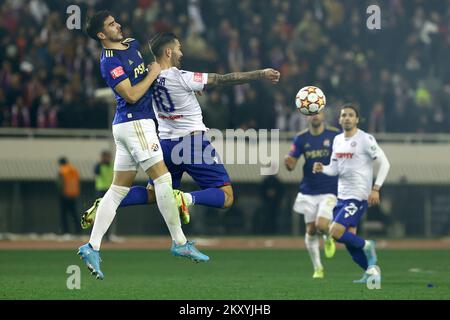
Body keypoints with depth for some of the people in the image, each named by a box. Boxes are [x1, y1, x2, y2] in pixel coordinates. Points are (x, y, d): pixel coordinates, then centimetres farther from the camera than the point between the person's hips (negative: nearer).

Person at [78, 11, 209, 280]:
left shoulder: (133, 44, 14)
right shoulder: (110, 62, -12)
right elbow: (131, 95, -19)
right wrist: (153, 74, -8)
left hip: (128, 126, 9)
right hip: (136, 123, -9)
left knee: (118, 190, 7)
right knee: (163, 179, -8)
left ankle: (92, 247, 4)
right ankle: (180, 243, -4)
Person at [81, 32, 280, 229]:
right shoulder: (180, 78, -17)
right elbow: (222, 80, -16)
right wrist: (261, 75, -11)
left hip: (165, 143, 7)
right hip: (193, 143, -7)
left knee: (152, 193, 23)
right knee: (226, 197, -3)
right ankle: (187, 199, -29)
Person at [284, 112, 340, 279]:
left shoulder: (335, 135, -4)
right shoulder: (301, 138, 1)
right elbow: (291, 164, 0)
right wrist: (288, 163, -23)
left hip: (330, 191, -3)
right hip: (309, 192, 3)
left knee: (321, 225, -19)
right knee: (311, 230, 3)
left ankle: (328, 238, 18)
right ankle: (317, 268, 20)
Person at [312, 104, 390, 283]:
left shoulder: (365, 139, -11)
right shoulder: (337, 140, 11)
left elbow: (384, 163, -11)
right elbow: (334, 169, 13)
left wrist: (376, 189, -18)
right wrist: (321, 169, -9)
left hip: (358, 196, -8)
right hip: (342, 195, 8)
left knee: (335, 232, -17)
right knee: (349, 240, 8)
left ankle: (366, 246, 6)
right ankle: (372, 270, 21)